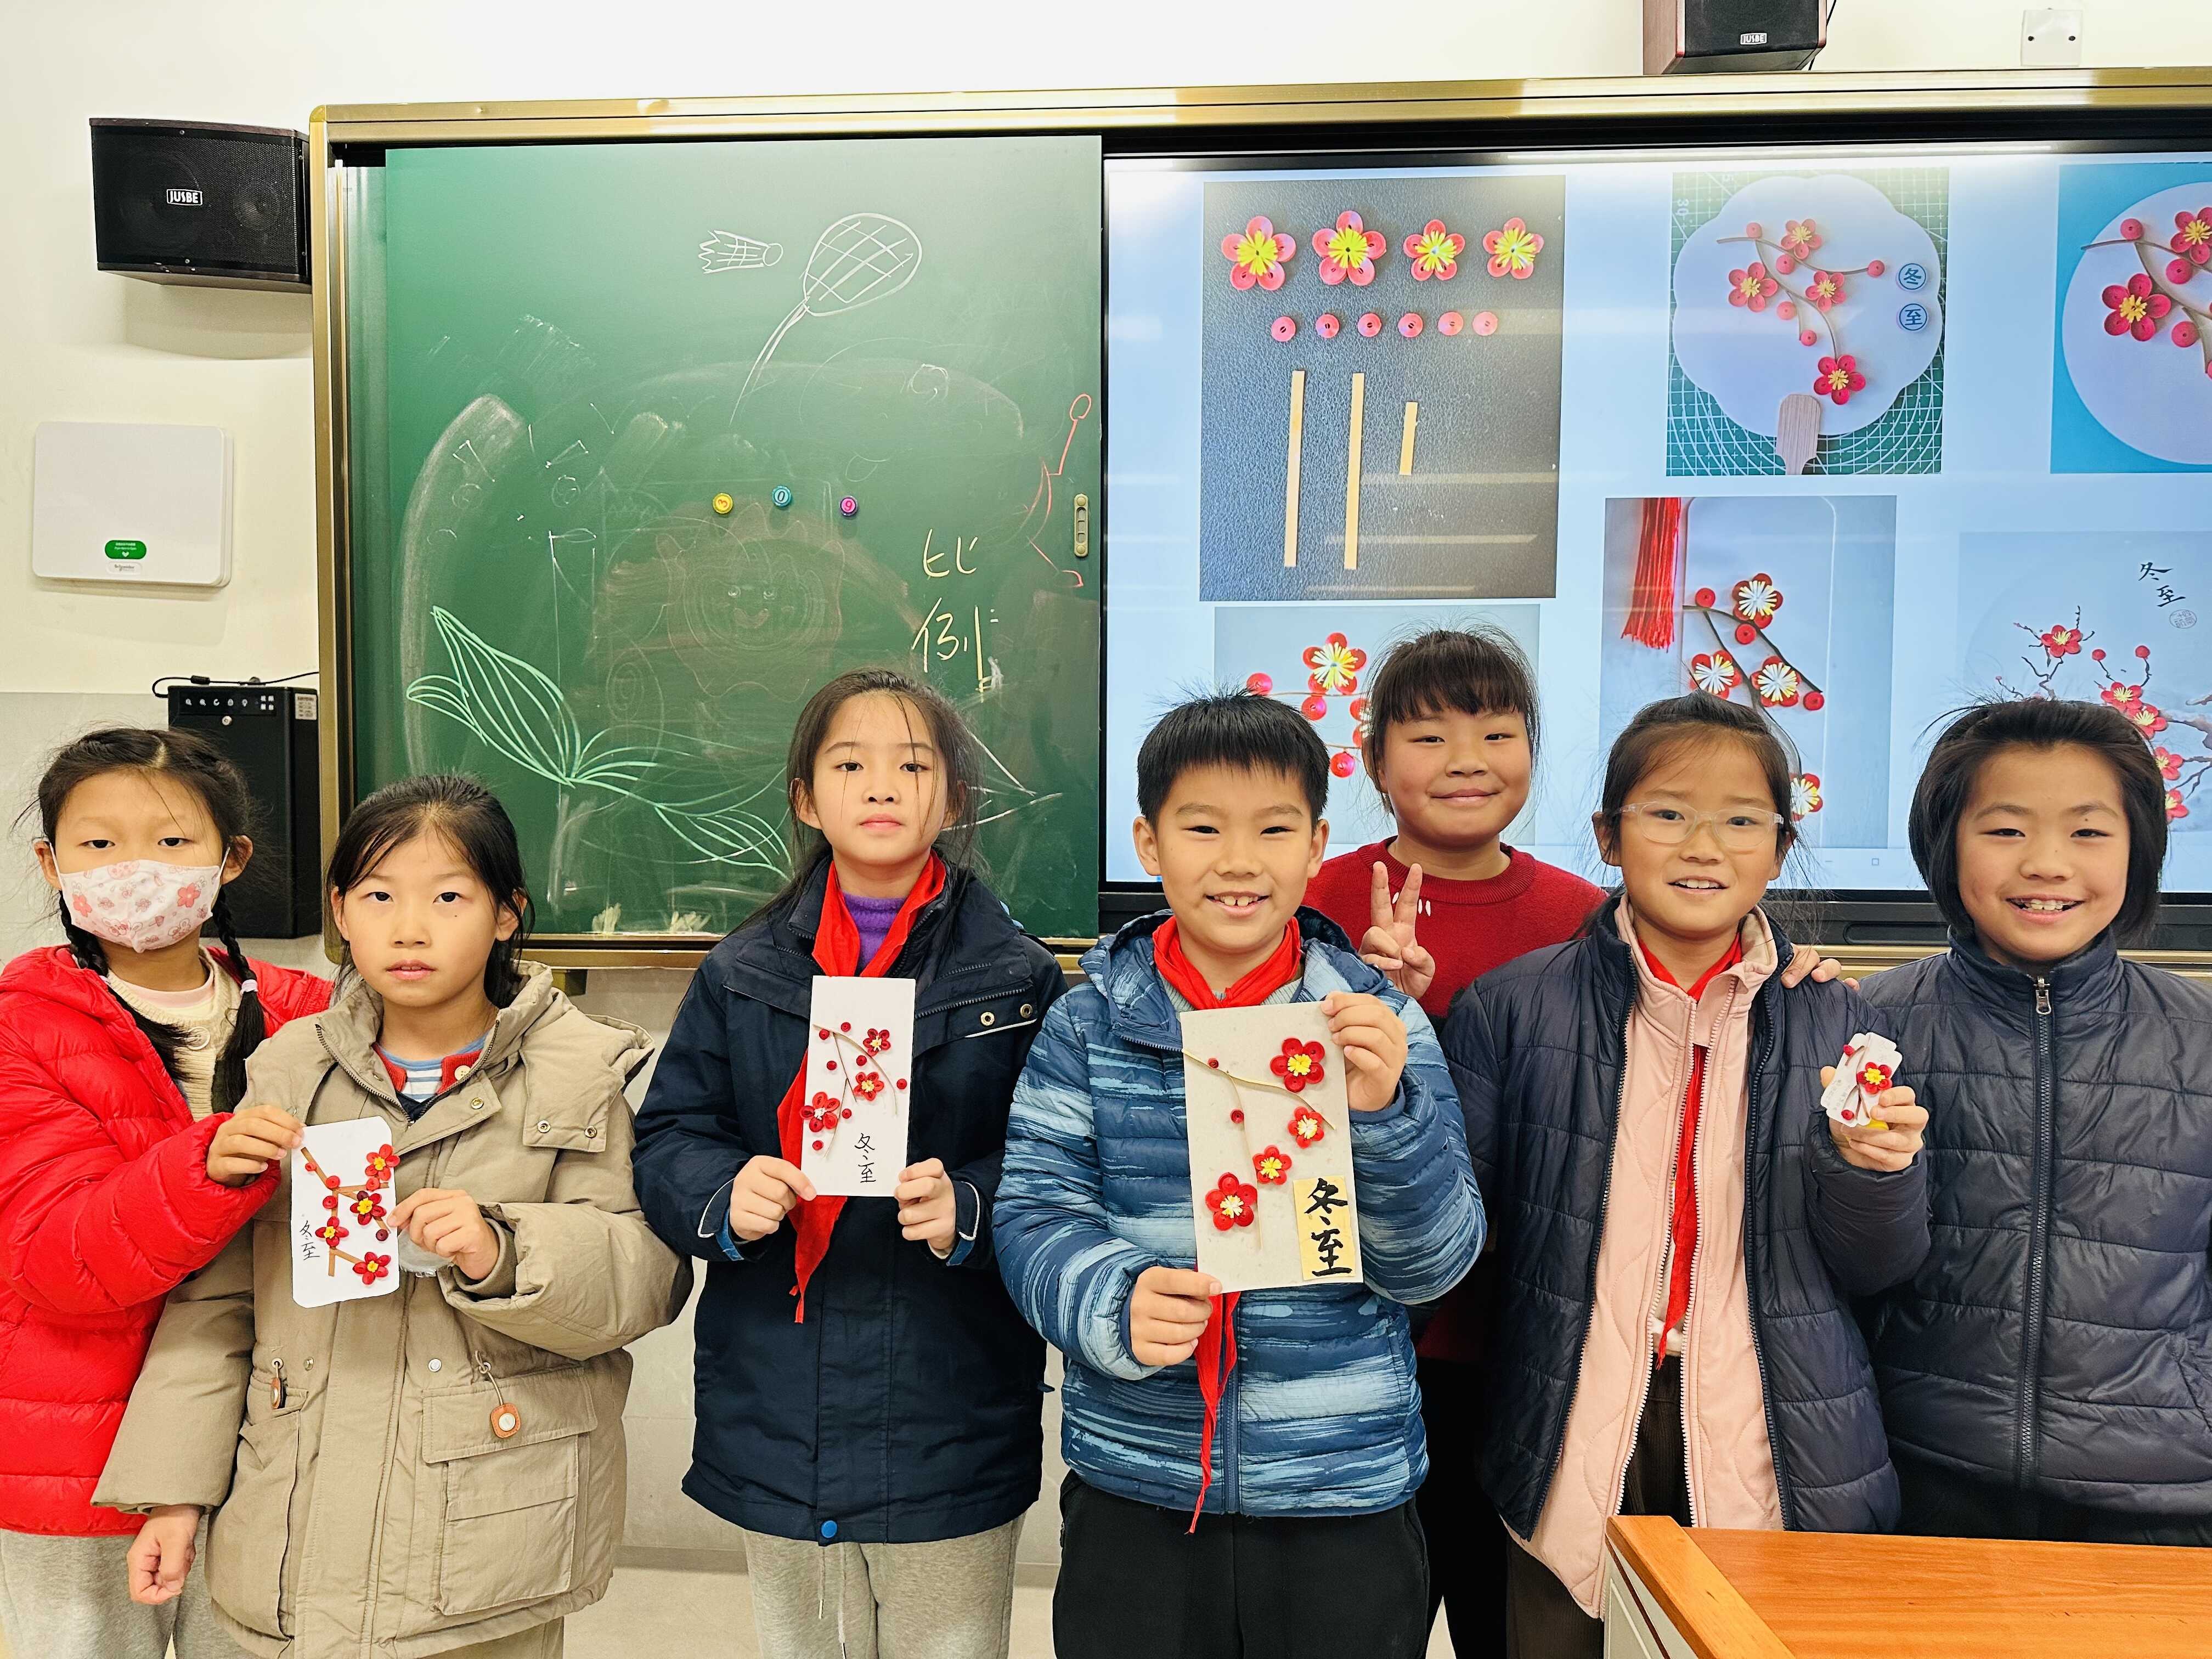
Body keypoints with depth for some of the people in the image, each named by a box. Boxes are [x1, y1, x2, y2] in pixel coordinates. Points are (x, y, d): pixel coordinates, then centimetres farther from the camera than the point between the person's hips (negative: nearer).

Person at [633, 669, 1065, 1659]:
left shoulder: (1018, 978, -4)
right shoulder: (742, 975, 3)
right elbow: (667, 1139, 3)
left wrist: (971, 1207, -24)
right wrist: (724, 1196, -16)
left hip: (954, 1420, -2)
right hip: (778, 1420, 2)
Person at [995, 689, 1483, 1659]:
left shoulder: (1377, 1022, -3)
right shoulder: (1088, 1027, -2)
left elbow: (1434, 1263, -4)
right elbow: (1034, 1215, -3)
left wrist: (1386, 1113, -21)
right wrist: (1116, 1303, -22)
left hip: (1344, 1493, 0)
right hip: (1132, 1485, 0)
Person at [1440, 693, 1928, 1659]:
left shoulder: (1833, 1023, 2)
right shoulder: (1513, 1007, -3)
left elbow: (1878, 1272, 7)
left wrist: (1874, 1169, -15)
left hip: (1776, 1466, 1)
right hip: (1573, 1462, -1)